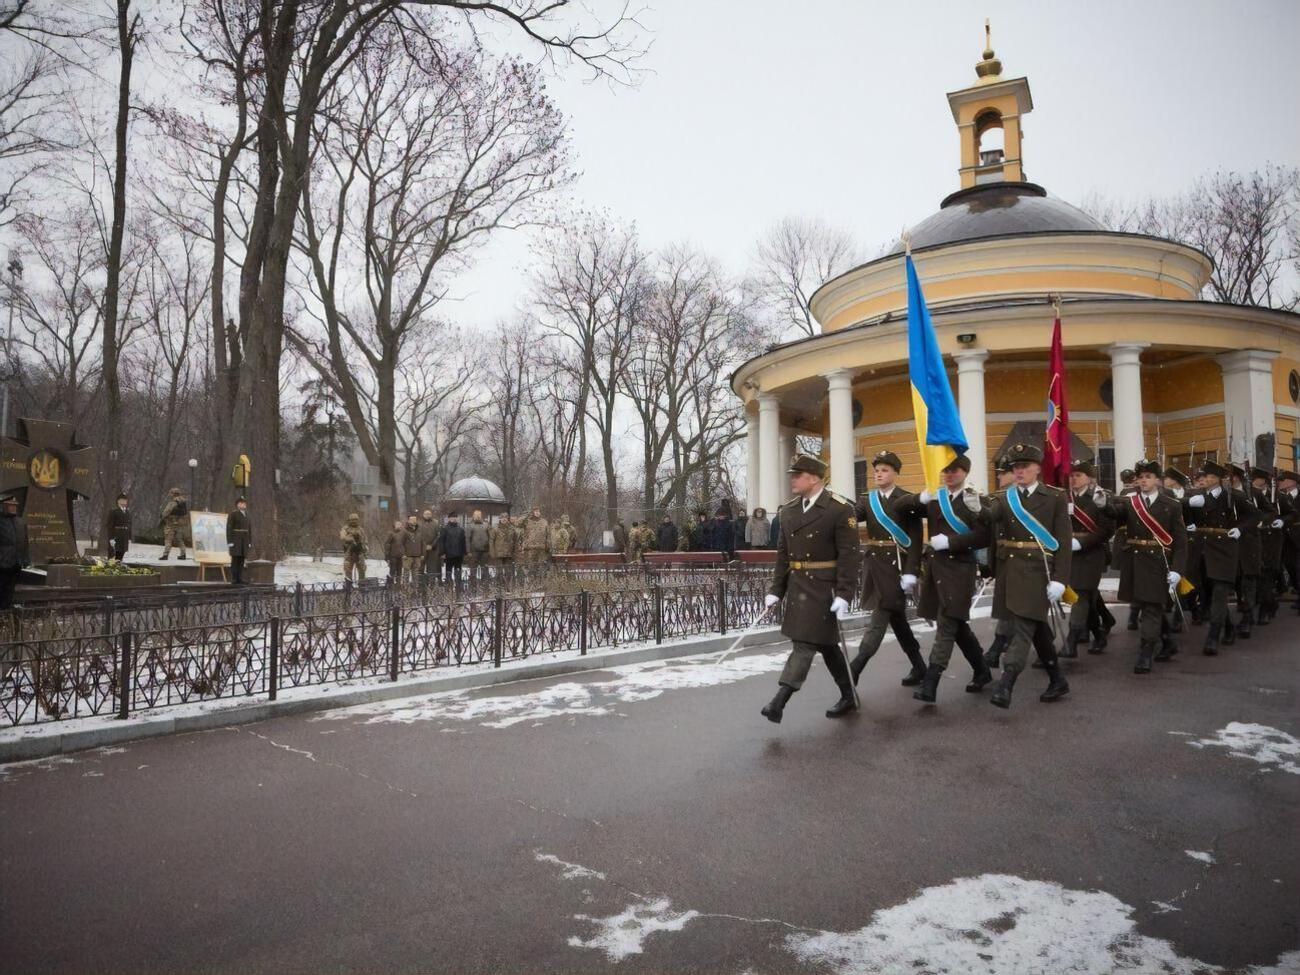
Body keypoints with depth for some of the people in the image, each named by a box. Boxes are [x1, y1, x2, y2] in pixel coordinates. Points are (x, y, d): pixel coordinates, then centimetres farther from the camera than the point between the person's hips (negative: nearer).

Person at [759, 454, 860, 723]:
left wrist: (843, 595, -19)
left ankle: (779, 702, -9)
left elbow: (848, 556, -14)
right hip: (797, 587, 7)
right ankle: (848, 697, 28)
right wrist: (776, 590, 9)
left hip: (823, 589, -7)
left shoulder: (840, 510, -11)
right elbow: (783, 554, 13)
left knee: (805, 644, -8)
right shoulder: (788, 511, 9)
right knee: (826, 644, 15)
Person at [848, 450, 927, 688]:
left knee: (879, 618, -7)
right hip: (874, 564, 6)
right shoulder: (868, 500, 10)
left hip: (895, 565, -6)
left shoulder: (908, 500, -5)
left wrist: (910, 572, -18)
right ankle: (919, 668, 26)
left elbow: (915, 540, -10)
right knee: (895, 617, 13)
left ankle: (854, 670, -9)